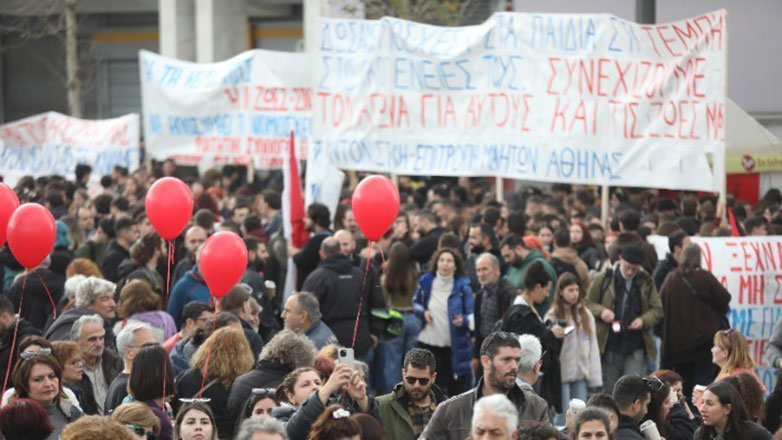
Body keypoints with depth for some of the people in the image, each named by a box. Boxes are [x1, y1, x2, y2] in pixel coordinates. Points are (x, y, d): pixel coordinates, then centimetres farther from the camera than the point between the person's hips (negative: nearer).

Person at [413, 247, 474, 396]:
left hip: (454, 348, -2)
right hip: (428, 344, 2)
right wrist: (422, 312, -1)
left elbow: (472, 315, -5)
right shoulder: (426, 281, 3)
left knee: (456, 389, 0)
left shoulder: (462, 286, -4)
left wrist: (464, 320, -28)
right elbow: (415, 303, 20)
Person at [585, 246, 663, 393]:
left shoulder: (646, 282, 5)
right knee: (608, 389, 8)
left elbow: (657, 309, 8)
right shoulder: (604, 279, 2)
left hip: (636, 347, 0)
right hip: (610, 345, 0)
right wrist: (601, 311, -14)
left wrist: (644, 320, -12)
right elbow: (588, 303, 7)